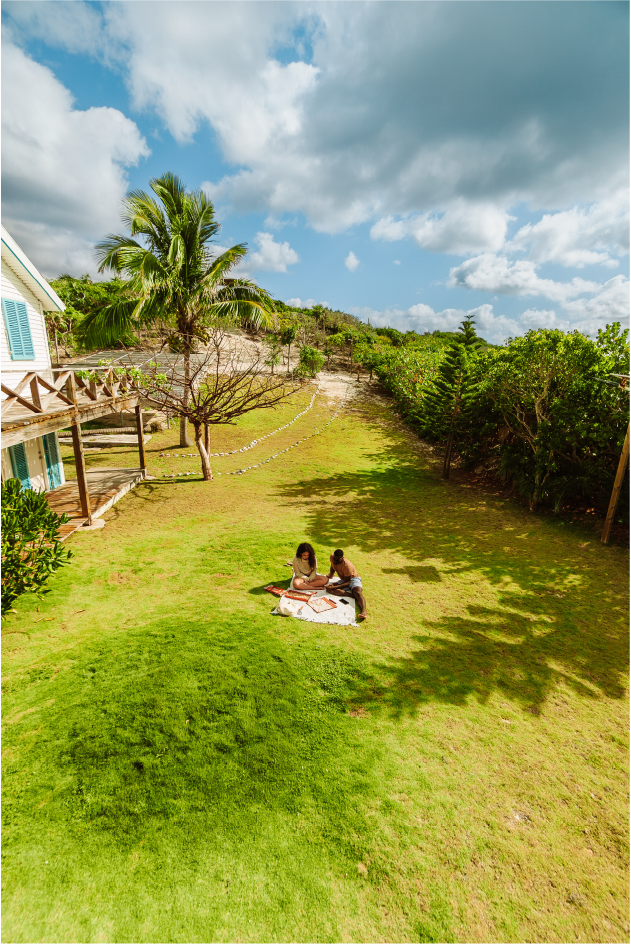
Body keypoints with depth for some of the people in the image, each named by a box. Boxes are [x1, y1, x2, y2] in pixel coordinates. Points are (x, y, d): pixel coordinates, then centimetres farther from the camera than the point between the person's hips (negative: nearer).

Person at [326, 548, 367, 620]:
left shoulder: (347, 565, -29)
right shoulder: (332, 557, -10)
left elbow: (347, 582, -26)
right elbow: (332, 569, 13)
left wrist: (334, 587, -36)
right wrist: (328, 577, 17)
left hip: (353, 578, -6)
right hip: (343, 580, 7)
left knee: (357, 592, -39)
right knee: (328, 587, -23)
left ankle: (363, 611, -64)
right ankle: (351, 594, -30)